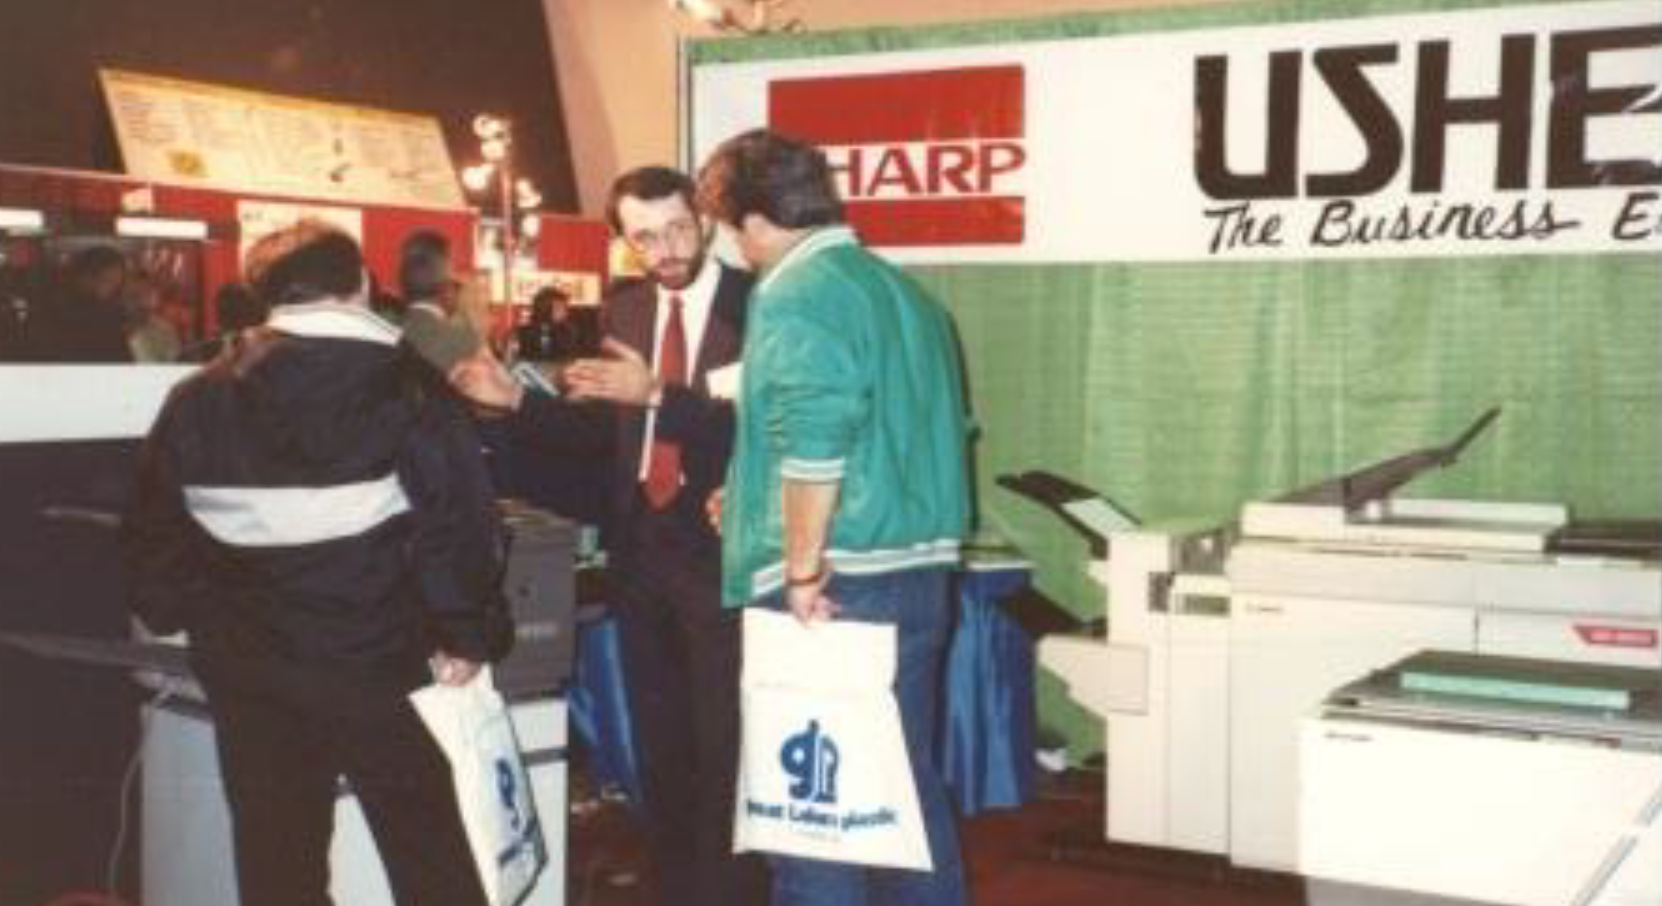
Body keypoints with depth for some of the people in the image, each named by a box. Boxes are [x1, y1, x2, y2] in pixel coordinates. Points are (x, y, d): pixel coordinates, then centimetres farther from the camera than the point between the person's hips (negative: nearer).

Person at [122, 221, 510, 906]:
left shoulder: (197, 400, 3)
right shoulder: (405, 388, -11)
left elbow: (153, 535, 9)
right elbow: (458, 525, -16)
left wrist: (181, 617, 22)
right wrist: (468, 634, -5)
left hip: (250, 678, 4)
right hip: (379, 668, -3)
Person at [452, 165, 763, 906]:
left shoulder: (755, 303, -11)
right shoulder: (623, 310, 8)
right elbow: (604, 424, 10)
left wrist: (658, 394, -28)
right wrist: (515, 398, -2)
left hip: (721, 551, -6)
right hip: (641, 548, 6)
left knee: (724, 743, 0)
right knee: (658, 741, 17)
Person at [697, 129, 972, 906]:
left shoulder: (794, 294, -12)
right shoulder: (905, 290, 15)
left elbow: (814, 437, -26)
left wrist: (803, 567, -18)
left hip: (838, 583, -8)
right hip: (919, 572, 9)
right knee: (906, 778, 17)